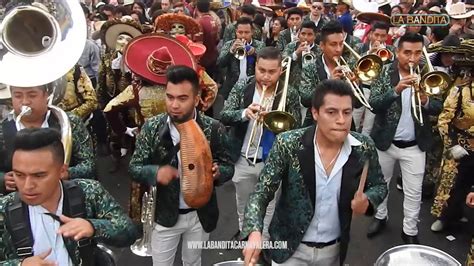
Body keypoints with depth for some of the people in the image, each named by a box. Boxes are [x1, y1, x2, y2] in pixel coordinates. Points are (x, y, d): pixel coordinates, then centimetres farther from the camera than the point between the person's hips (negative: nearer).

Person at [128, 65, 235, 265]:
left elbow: (228, 167, -7)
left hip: (201, 215, 0)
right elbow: (134, 167, -9)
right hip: (164, 215, 0)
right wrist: (156, 172, -31)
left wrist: (217, 172, -31)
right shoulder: (151, 127, -15)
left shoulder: (214, 129, -16)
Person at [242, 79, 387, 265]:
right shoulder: (288, 144, -20)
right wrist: (254, 233, -34)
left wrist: (367, 201, -20)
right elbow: (261, 192, -17)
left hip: (334, 249, 3)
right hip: (290, 248, -3)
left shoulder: (364, 148, -13)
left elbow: (379, 185, 3)